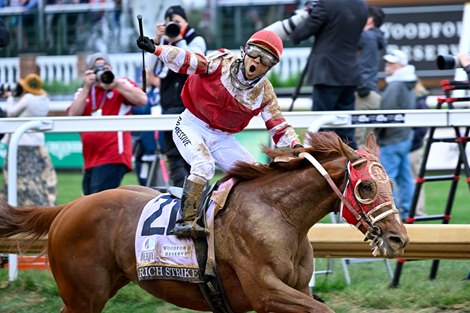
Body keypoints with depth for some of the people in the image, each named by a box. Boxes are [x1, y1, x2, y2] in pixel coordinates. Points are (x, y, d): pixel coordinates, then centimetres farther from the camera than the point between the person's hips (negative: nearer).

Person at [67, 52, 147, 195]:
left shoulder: (121, 85, 5)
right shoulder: (84, 92, 18)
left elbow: (142, 100, -13)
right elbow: (73, 115, 1)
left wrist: (114, 83, -14)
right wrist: (87, 87, -4)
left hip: (113, 157, -7)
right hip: (91, 161, 7)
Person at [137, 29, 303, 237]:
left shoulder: (264, 93, -4)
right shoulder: (223, 62, -14)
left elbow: (279, 127, -1)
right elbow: (187, 60, -22)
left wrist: (295, 146, -20)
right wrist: (155, 49, -36)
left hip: (221, 138, 6)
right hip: (192, 126, -5)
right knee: (204, 164, -30)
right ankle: (186, 222, -33)